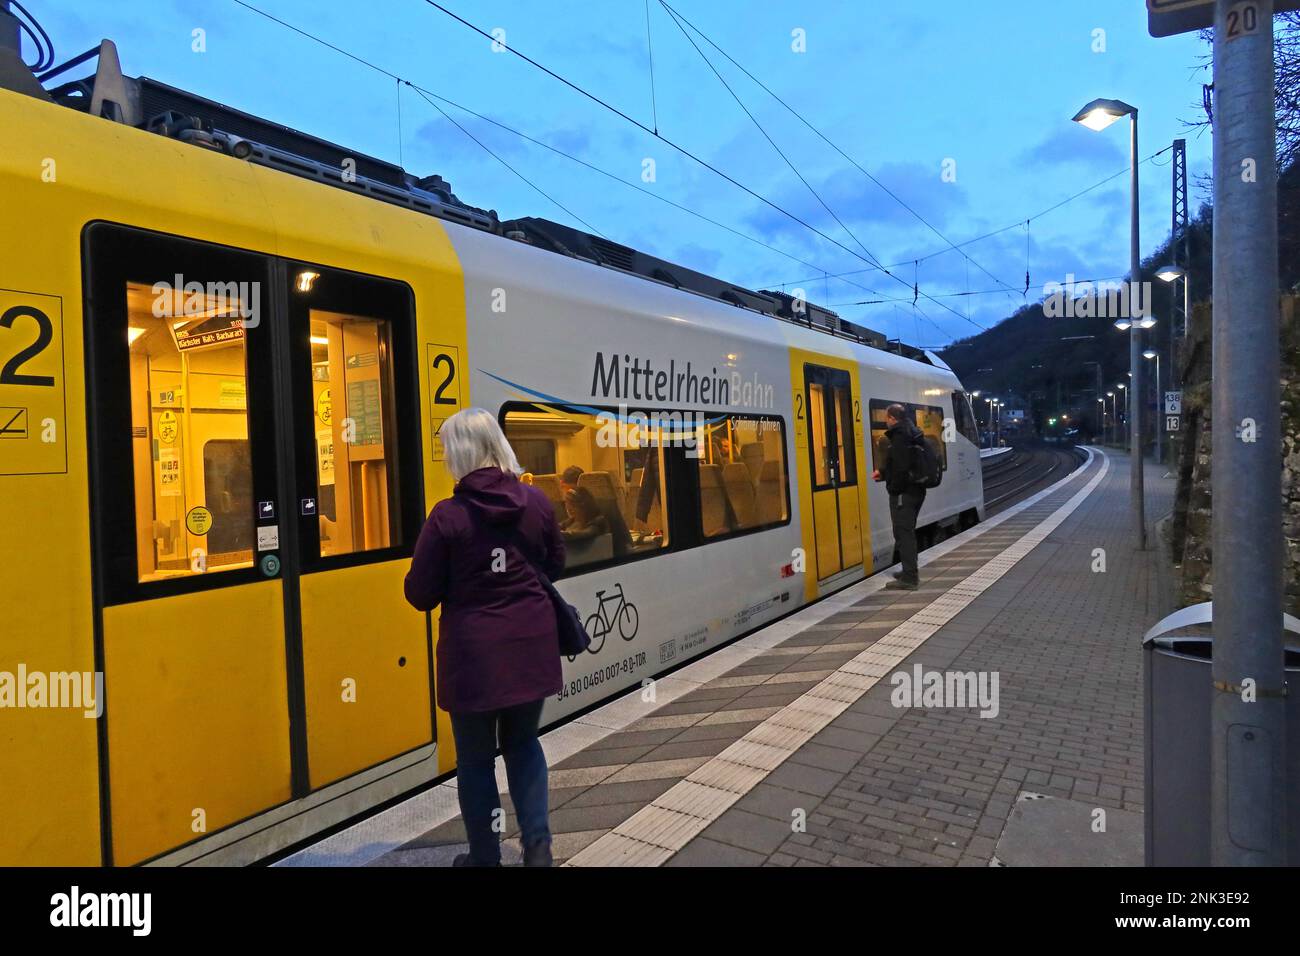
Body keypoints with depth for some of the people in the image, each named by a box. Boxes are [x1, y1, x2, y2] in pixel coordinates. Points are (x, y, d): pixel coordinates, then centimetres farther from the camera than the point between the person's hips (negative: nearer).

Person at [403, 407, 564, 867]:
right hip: (532, 644, 4)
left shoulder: (448, 516, -16)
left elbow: (420, 594, -8)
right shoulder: (536, 501, -4)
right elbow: (555, 565, 12)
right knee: (523, 743, 22)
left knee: (476, 756, 15)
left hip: (475, 651, -4)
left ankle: (485, 856, 28)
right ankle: (537, 845, 19)